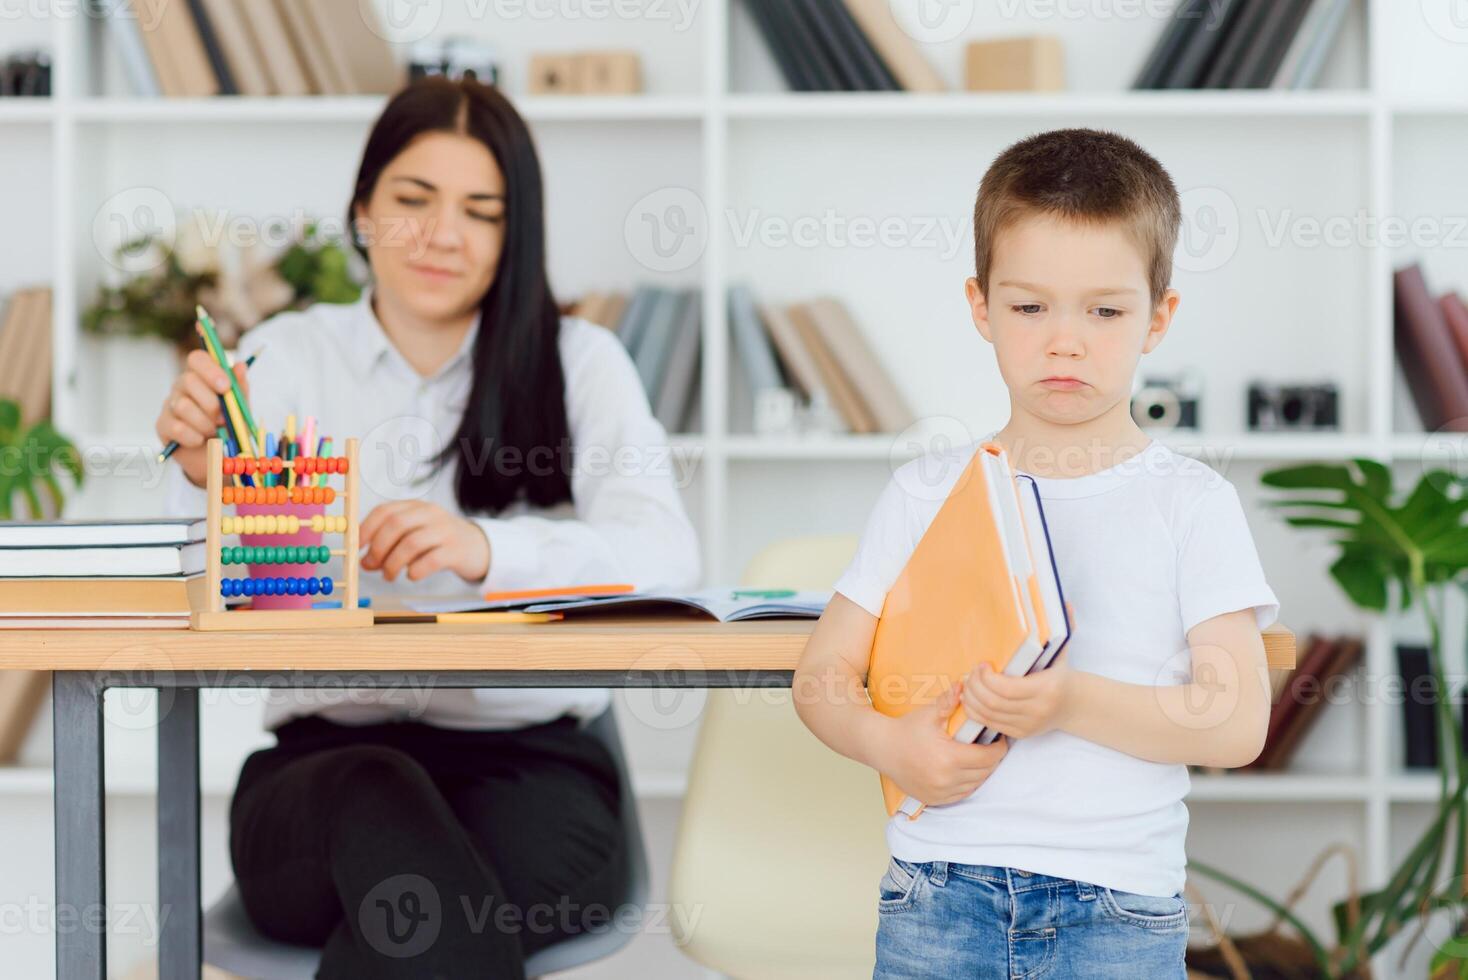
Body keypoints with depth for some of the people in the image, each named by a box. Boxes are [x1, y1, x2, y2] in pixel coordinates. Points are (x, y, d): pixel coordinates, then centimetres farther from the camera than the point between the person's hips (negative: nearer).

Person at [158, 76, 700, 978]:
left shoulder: (580, 362, 9)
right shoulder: (286, 356, 14)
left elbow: (665, 553, -9)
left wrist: (489, 549, -28)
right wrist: (202, 477, -18)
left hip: (530, 759, 0)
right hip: (323, 760, 1)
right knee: (381, 801, -35)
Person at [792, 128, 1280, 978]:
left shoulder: (1190, 502, 1)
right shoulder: (930, 491, 7)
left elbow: (1238, 723, -6)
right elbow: (823, 675, 9)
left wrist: (1072, 701, -20)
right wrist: (889, 745, -12)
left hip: (1118, 909, -1)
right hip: (940, 893, 2)